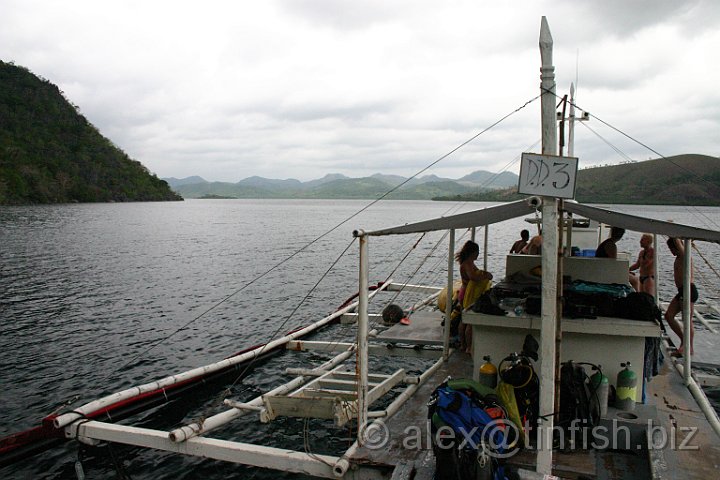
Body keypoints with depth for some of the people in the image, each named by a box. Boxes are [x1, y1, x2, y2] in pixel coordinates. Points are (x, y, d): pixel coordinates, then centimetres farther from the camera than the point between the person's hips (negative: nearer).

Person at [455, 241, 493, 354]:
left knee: (464, 321, 17)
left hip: (464, 294, 11)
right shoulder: (467, 264, -21)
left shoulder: (469, 263, 12)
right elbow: (473, 277, -37)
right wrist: (486, 276, -24)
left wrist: (482, 273, 2)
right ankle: (469, 347, 4)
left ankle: (463, 344, 26)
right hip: (469, 296, -11)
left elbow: (476, 273, 22)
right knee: (471, 322, -3)